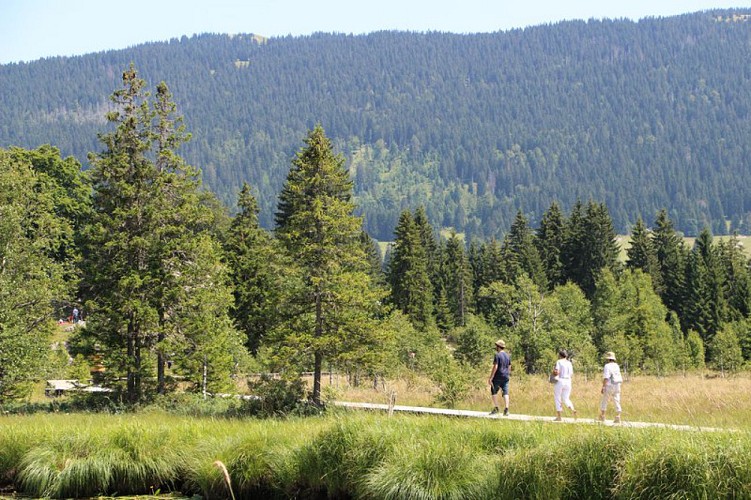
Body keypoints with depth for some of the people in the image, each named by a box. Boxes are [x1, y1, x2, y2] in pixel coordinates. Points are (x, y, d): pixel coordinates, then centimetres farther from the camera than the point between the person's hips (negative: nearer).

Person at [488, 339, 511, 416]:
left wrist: (490, 378, -16)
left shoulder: (497, 355, -11)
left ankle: (496, 408, 5)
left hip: (497, 377, -6)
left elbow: (495, 367, -17)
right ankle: (506, 409, -9)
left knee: (493, 392, 9)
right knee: (505, 393, 1)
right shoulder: (508, 355, 11)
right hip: (506, 377, 6)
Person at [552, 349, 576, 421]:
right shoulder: (569, 363, 9)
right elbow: (571, 374, 9)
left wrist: (553, 372, 3)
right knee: (566, 399, 14)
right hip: (568, 381, 5)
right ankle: (573, 409, -14)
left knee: (557, 399, 5)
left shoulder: (559, 362, -7)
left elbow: (556, 372, -17)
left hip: (560, 381, -5)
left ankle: (558, 417, 3)